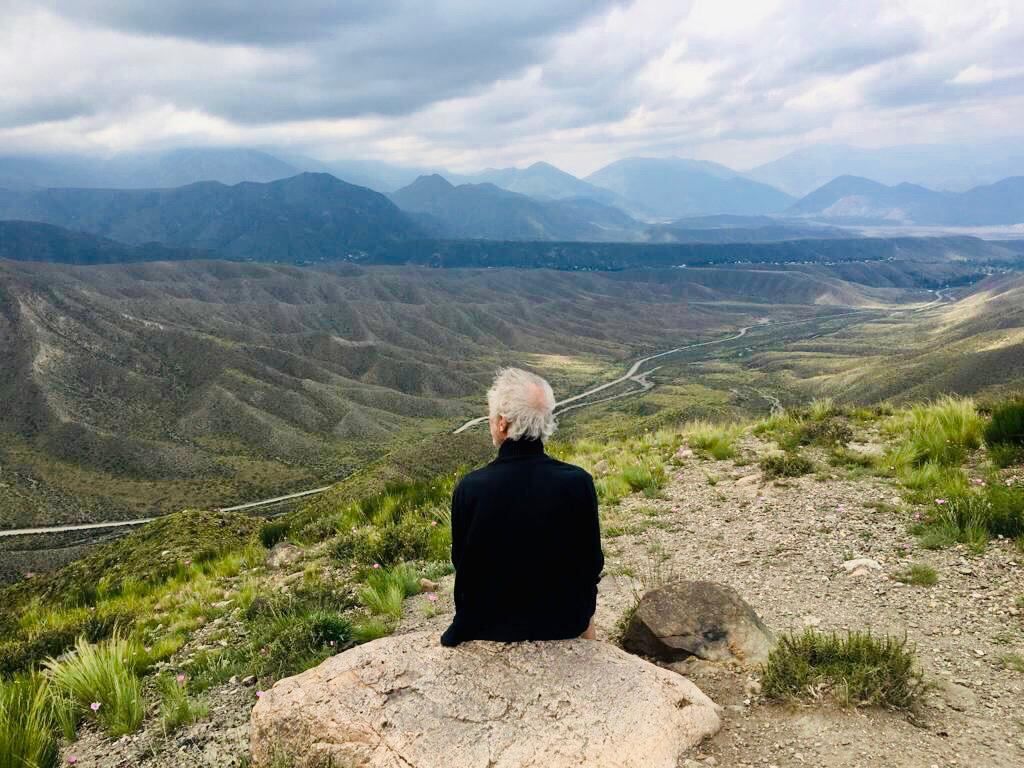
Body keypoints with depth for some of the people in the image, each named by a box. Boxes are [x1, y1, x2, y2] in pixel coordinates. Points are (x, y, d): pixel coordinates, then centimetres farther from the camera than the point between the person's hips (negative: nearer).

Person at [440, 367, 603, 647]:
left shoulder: (469, 489, -23)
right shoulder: (578, 482, -21)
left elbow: (461, 564, -9)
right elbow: (591, 563, -9)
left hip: (490, 626, 0)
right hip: (565, 622, 0)